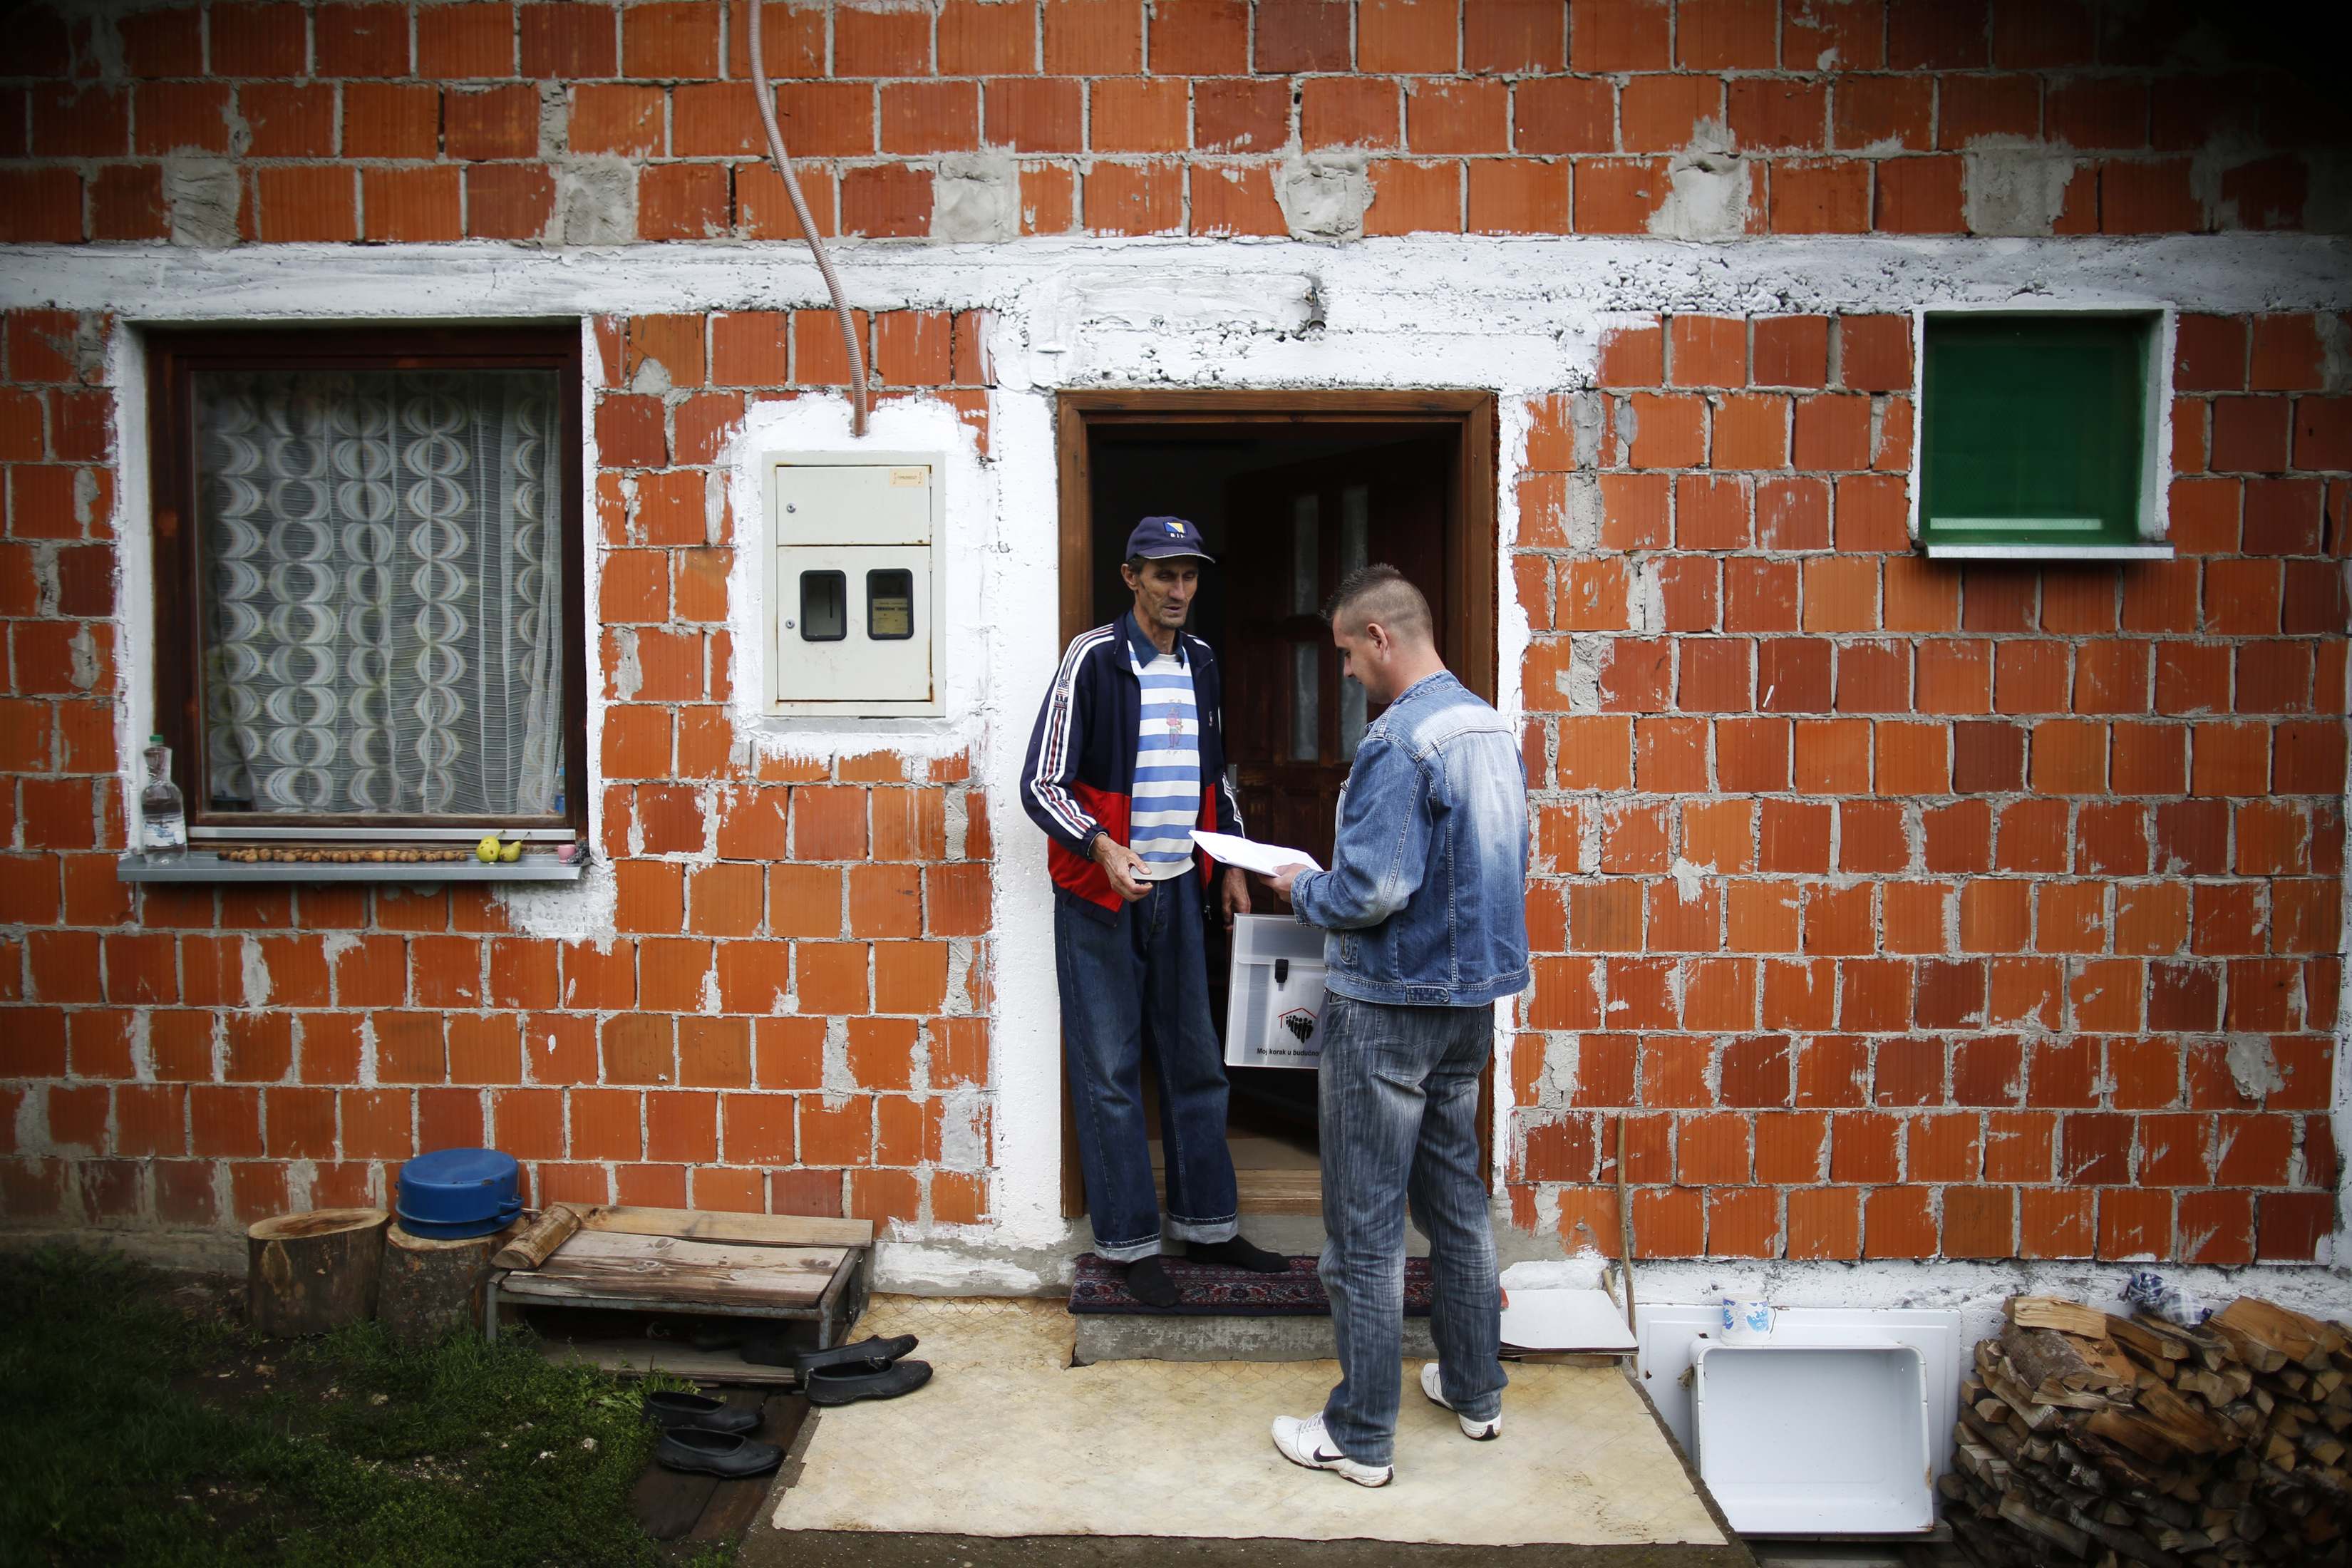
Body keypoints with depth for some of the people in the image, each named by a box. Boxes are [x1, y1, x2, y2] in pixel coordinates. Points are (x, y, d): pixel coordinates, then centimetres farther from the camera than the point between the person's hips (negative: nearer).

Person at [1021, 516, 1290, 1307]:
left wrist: (1233, 863, 14)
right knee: (1110, 1072, 1)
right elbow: (1041, 784, -14)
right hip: (1100, 893, -6)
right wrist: (1102, 847, -29)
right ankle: (1130, 1241, 12)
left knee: (1196, 1062, 12)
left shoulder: (1201, 662, 9)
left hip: (1179, 888, 6)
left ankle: (1206, 1223, 25)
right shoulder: (1093, 657, -11)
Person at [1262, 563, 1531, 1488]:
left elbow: (1374, 891, -25)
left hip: (1391, 1007, -9)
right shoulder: (1495, 729, 8)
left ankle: (1360, 1436, 12)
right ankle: (1474, 1388, 34)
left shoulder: (1400, 741, -20)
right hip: (1474, 999, 9)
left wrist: (1303, 889, -5)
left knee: (1364, 1227, 2)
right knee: (1455, 1197, 21)